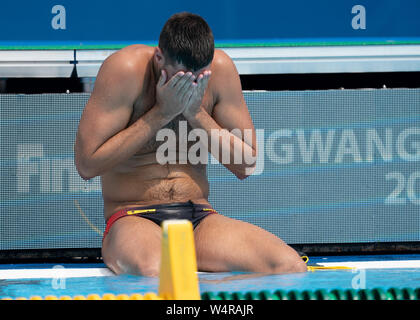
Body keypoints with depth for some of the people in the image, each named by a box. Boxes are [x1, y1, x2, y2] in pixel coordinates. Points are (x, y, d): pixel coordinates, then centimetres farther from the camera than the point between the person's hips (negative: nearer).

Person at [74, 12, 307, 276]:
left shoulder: (220, 68, 2)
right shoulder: (126, 68, -11)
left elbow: (247, 165, 5)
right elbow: (87, 164, -15)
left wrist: (197, 114, -9)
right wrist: (161, 113, -16)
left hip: (199, 217, 5)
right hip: (133, 218, -5)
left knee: (290, 265, -23)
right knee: (151, 271, -44)